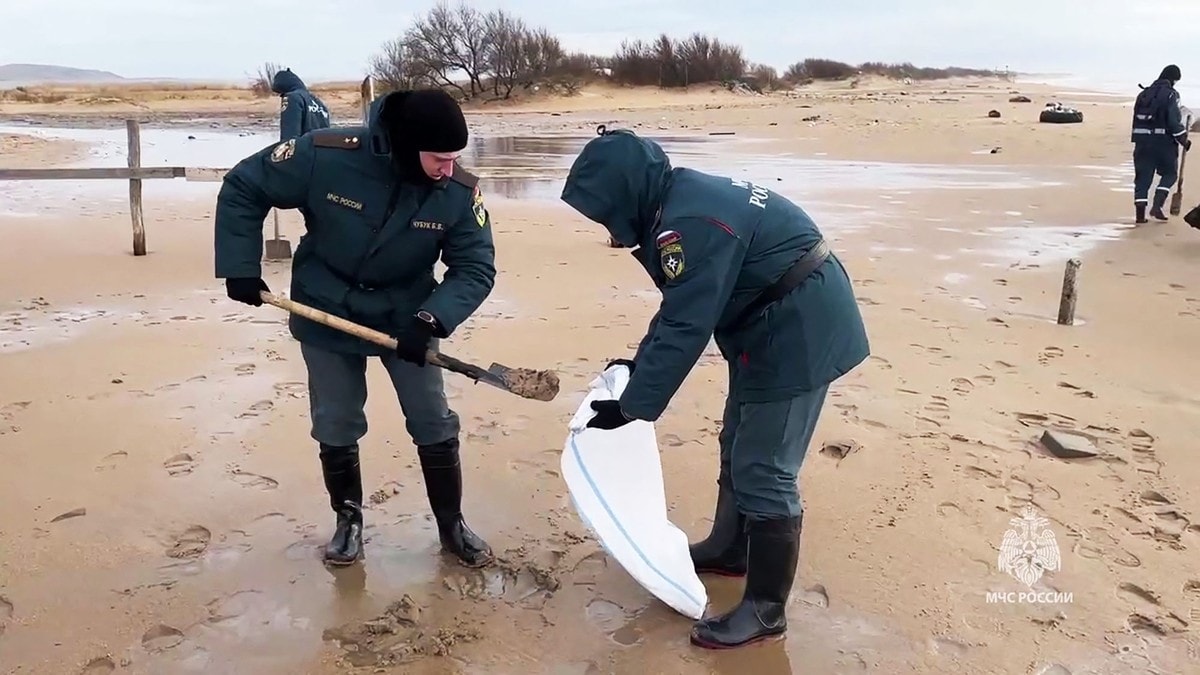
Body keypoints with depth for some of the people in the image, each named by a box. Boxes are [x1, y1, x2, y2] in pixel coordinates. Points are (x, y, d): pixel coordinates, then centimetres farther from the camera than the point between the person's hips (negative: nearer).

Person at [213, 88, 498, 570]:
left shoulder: (459, 191, -22)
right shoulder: (325, 156, -25)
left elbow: (476, 268, -16)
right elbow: (242, 189, -11)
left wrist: (431, 319, -32)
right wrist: (240, 268, -14)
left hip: (406, 320, 1)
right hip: (327, 318, -1)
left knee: (435, 425, 4)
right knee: (335, 429, 10)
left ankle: (452, 525, 23)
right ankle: (349, 520, 33)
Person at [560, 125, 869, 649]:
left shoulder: (690, 223, -26)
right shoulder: (683, 199, 7)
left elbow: (685, 326, -25)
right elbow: (682, 306, 15)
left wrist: (631, 406, -19)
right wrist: (641, 362, 15)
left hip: (798, 333, -11)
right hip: (780, 326, 11)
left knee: (764, 471, -5)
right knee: (738, 448, 21)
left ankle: (765, 607, 8)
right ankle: (729, 549, 39)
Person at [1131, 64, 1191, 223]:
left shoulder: (1143, 94, 12)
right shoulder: (1170, 95, -7)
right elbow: (1174, 121, -12)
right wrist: (1184, 140, -3)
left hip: (1142, 140, 5)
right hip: (1164, 141, -5)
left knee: (1143, 175, 6)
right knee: (1169, 173, 12)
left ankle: (1140, 212, 1)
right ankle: (1157, 205, -3)